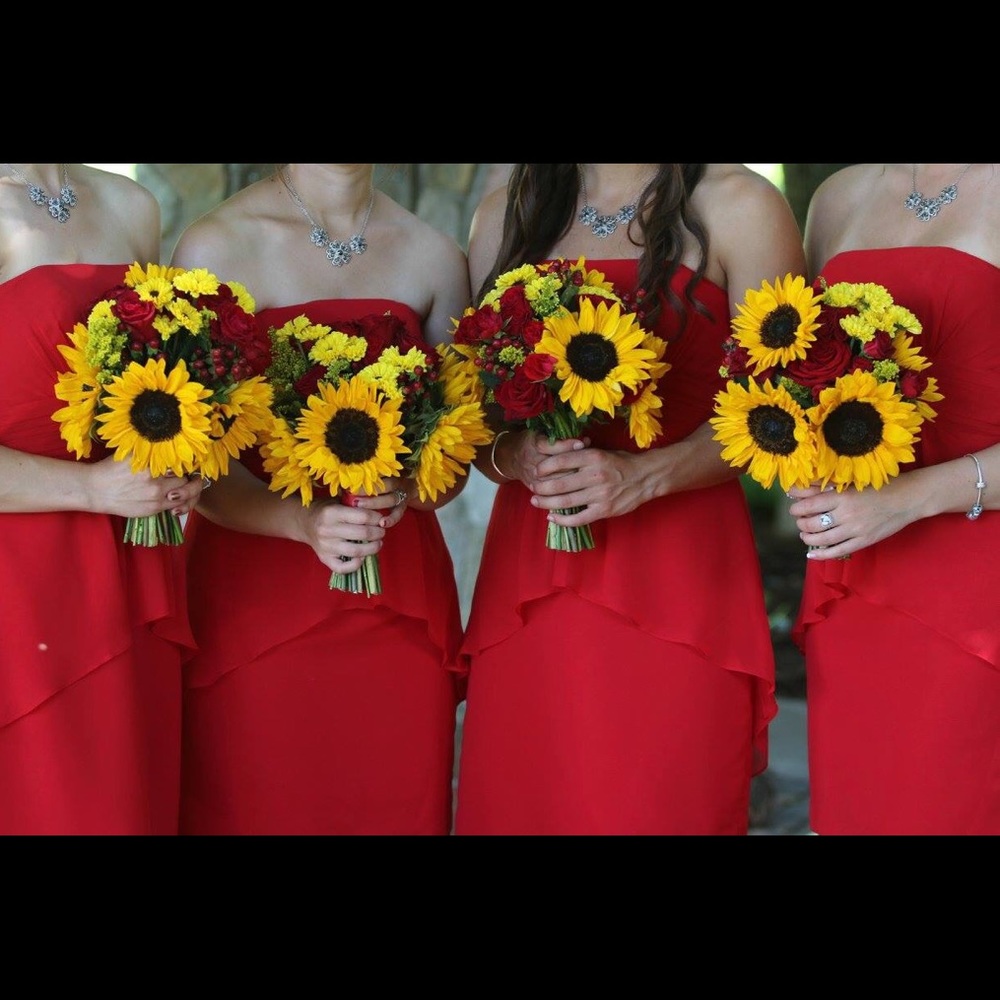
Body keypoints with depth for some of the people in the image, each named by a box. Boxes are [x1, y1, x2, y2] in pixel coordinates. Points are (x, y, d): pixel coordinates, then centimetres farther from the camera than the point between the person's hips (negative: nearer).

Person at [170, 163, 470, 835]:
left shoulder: (435, 255, 7)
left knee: (397, 806, 5)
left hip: (400, 599, 3)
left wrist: (408, 489, -13)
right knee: (254, 808, 2)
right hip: (253, 592, -3)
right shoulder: (217, 244, -4)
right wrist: (303, 521, -23)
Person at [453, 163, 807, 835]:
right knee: (518, 801, 1)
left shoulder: (739, 206, 3)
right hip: (528, 573, 3)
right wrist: (514, 457, -7)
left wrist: (644, 475, -17)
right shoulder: (502, 216, 15)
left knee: (661, 805, -5)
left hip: (678, 571, -3)